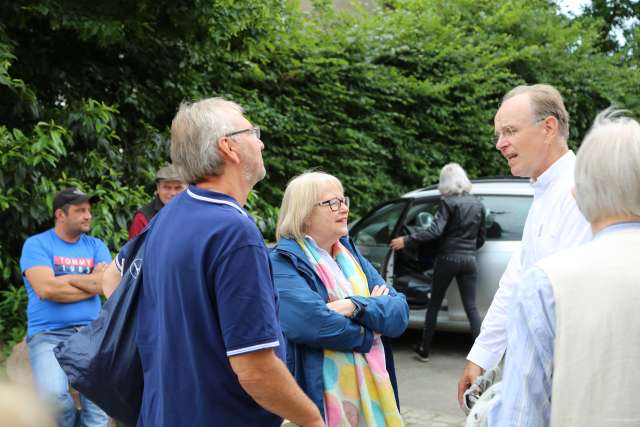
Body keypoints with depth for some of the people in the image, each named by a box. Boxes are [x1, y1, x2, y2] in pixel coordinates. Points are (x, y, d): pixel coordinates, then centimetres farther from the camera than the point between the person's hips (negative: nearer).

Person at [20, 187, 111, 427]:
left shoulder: (96, 246, 14)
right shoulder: (37, 244, 2)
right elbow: (45, 289, -13)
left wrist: (63, 280, -5)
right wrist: (91, 283, -2)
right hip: (48, 335, -3)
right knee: (53, 394, -26)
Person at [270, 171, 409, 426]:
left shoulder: (351, 255, 10)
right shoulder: (283, 264, -11)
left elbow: (400, 312, 1)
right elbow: (313, 322, -27)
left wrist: (356, 306, -19)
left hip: (372, 391, 6)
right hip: (319, 397, -6)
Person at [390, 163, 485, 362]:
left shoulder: (448, 202, -9)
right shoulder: (477, 204, 9)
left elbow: (435, 230, -21)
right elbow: (480, 237, 16)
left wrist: (406, 241, -18)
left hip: (447, 259, -4)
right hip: (469, 260, 4)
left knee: (434, 304, 10)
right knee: (471, 307, 5)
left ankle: (424, 350, 18)